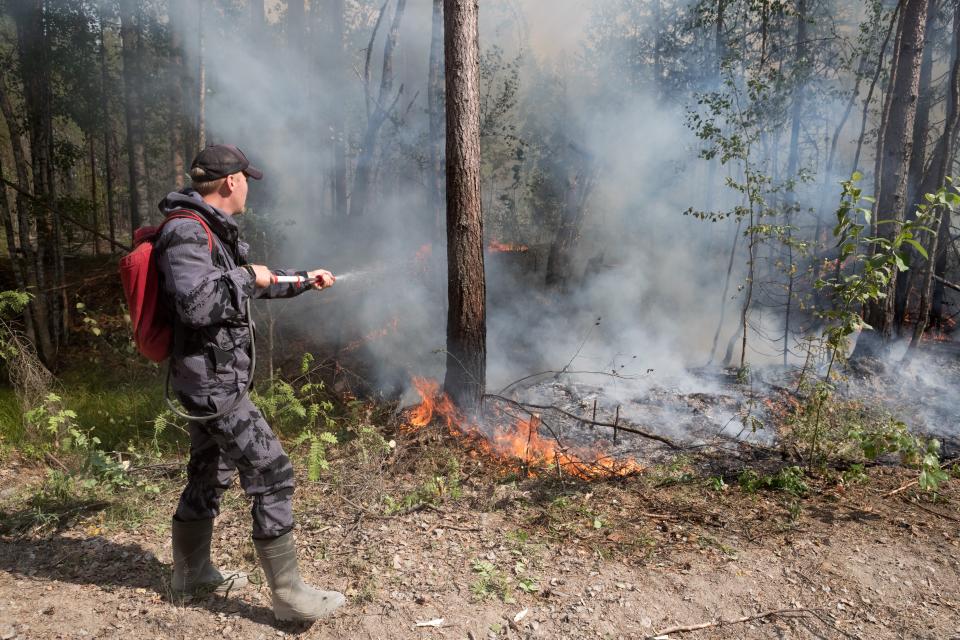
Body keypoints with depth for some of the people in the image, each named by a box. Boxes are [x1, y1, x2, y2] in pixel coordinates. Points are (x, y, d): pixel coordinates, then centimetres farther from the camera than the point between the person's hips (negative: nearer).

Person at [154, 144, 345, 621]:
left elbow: (254, 284, 26)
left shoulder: (214, 231, 13)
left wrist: (303, 279, 28)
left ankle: (192, 574, 37)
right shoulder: (186, 232, -18)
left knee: (209, 476, 20)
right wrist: (247, 276, -19)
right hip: (212, 381, -11)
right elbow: (194, 303, -31)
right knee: (271, 473, -8)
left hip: (214, 379, 11)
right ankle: (289, 595, 2)